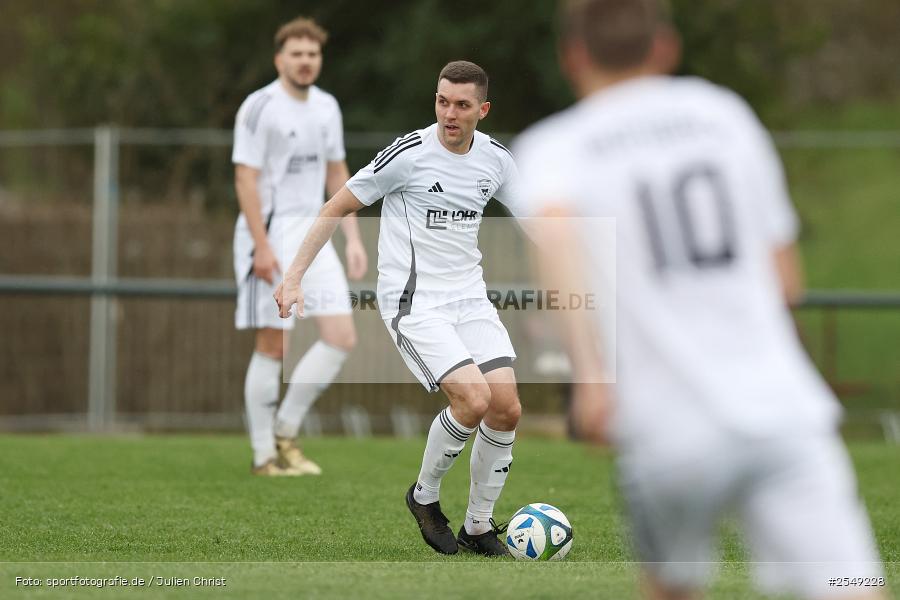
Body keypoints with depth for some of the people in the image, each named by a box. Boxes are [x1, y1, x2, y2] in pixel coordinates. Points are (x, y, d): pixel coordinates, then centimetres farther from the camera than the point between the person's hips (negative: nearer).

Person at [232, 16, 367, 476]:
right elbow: (246, 179, -14)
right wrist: (262, 246, -20)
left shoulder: (326, 107, 11)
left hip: (312, 234, 7)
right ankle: (264, 455, 7)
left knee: (341, 337, -2)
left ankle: (285, 433, 9)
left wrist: (353, 237, 13)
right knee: (272, 347, -3)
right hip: (270, 234, -7)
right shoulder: (260, 107, -10)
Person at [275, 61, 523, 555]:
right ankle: (424, 496, 4)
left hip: (470, 299, 6)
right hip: (414, 304, -6)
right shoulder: (410, 153, -13)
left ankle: (478, 527, 10)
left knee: (507, 408, -6)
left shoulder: (494, 158, 3)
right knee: (473, 399, -22)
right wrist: (295, 275, -10)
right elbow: (338, 207, -6)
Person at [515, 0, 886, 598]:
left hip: (670, 438, -1)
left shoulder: (552, 149, 8)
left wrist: (590, 369, -21)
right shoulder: (725, 112, 17)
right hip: (782, 411, 1)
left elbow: (554, 228, -18)